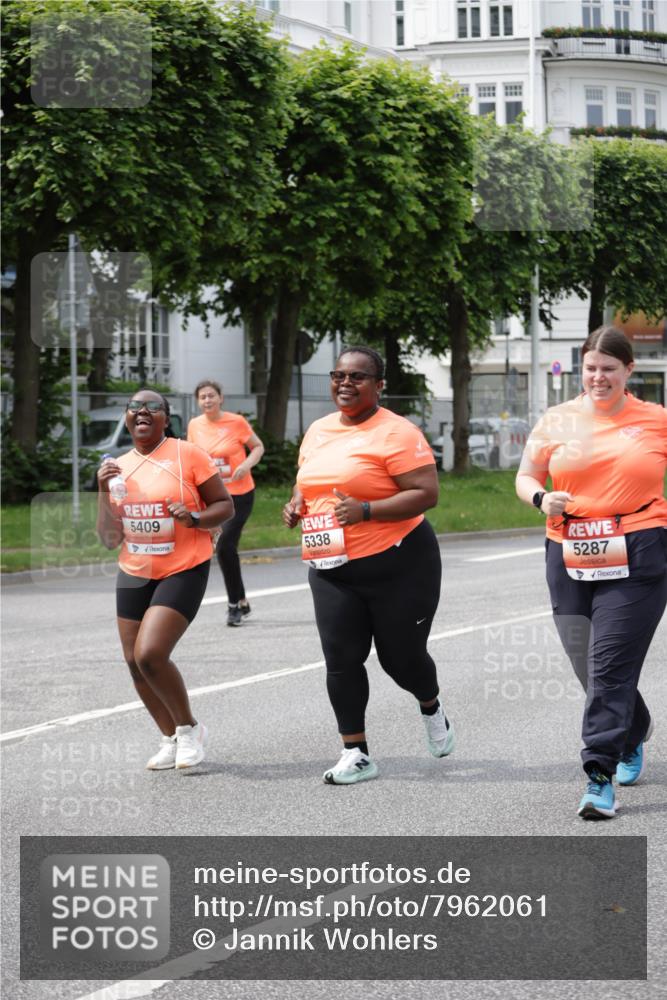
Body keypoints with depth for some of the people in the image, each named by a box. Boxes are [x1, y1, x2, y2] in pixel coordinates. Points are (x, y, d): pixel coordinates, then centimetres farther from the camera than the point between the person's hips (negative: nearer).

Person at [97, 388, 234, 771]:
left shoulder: (187, 455, -8)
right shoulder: (119, 466, 7)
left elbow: (225, 505, -2)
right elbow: (110, 539, 6)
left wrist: (194, 518, -21)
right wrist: (104, 492, -8)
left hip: (184, 571, -6)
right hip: (135, 574, 6)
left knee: (150, 654, -19)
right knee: (135, 662, 4)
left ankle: (189, 728, 4)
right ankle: (171, 738, 24)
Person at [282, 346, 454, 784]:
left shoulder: (395, 432, -11)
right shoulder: (318, 431, 11)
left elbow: (426, 493, -17)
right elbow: (308, 481, 28)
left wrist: (366, 511, -26)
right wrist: (296, 504, 5)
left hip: (398, 565, -5)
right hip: (332, 568, 6)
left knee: (401, 656, 5)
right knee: (341, 658, -3)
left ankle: (431, 708, 39)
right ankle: (356, 754, 5)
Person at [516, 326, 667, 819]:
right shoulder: (557, 421, 8)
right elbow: (525, 476, 14)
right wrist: (542, 498, -8)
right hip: (571, 559, 3)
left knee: (611, 666, -13)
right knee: (590, 668, 10)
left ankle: (600, 776, -12)